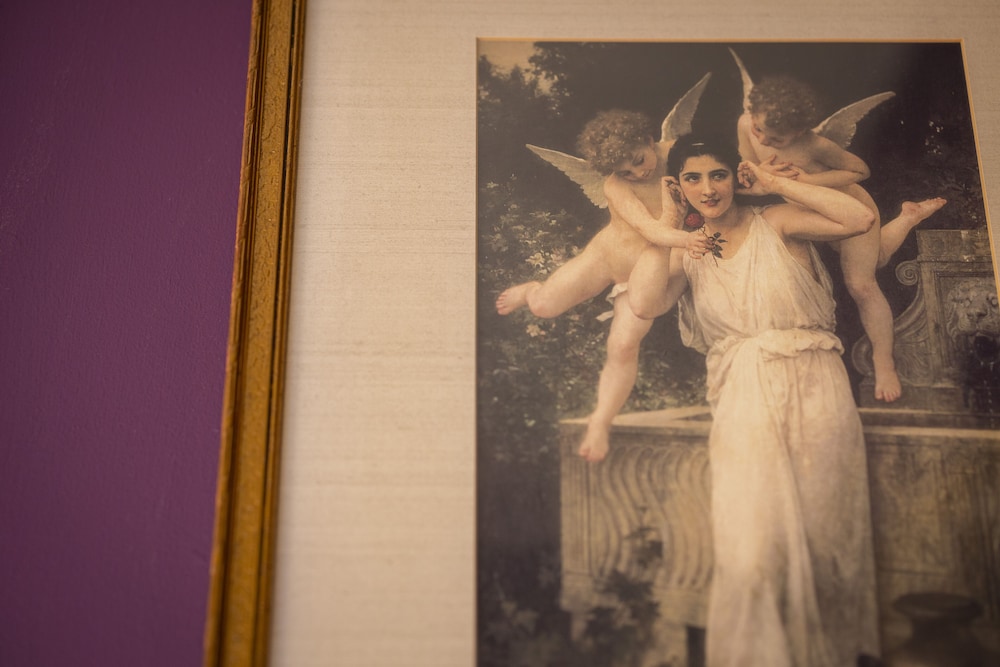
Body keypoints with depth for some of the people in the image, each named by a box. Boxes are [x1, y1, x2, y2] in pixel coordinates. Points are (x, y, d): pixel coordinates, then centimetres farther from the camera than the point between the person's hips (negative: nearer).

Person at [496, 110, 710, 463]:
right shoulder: (616, 186, -26)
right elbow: (648, 227, -40)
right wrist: (680, 238, -60)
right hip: (607, 252, 0)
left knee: (624, 345, -14)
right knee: (544, 305, -4)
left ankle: (601, 421, 6)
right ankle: (531, 290, 36)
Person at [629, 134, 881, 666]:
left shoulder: (777, 225, 6)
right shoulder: (684, 254, 11)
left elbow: (861, 218, -9)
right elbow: (643, 302, -9)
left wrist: (774, 183, -2)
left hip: (814, 390, -1)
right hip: (744, 402, 1)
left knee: (823, 538, 0)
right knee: (750, 552, -11)